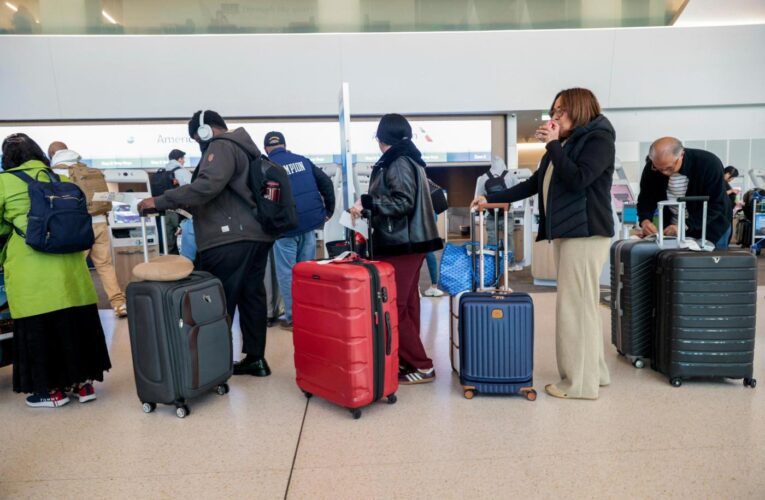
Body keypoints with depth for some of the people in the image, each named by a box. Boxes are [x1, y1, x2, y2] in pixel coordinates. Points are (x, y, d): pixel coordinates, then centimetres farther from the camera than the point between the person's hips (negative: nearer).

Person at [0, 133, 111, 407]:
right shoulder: (60, 178, 12)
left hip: (30, 271, -4)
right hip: (68, 263, 4)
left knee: (37, 328, 6)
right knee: (76, 322, 11)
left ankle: (52, 390, 16)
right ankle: (83, 383, 20)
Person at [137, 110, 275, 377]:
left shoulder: (221, 146, -5)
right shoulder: (242, 147, 25)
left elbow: (208, 185, -22)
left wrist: (160, 202, -18)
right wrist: (188, 205, 24)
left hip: (229, 239, -10)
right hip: (256, 235, 10)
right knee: (252, 296, 10)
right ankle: (255, 358, 16)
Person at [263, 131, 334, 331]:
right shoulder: (303, 160, 11)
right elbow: (326, 183, 8)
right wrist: (328, 210, 13)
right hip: (309, 222, 4)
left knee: (287, 273, 6)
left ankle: (293, 318, 10)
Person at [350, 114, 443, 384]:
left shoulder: (397, 163, -12)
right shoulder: (409, 159, 17)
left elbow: (403, 202, -21)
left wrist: (366, 202, -17)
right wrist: (370, 206, 18)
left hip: (399, 245, -10)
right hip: (409, 242, 10)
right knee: (407, 304, 13)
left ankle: (421, 366, 1)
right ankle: (410, 360, 22)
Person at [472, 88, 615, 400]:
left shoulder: (598, 139, -4)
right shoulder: (565, 144, 22)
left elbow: (577, 180, -19)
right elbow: (533, 184, 20)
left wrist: (553, 145, -11)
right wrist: (491, 199, 16)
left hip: (585, 233, -9)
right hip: (566, 232, 9)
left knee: (575, 307, -8)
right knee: (582, 305, 11)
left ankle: (580, 383, 0)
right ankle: (594, 372, 20)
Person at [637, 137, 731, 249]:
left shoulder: (710, 164, -25)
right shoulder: (651, 168, -15)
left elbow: (715, 206, -24)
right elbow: (646, 199, -8)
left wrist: (685, 226, -37)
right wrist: (645, 221, -29)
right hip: (672, 231, 3)